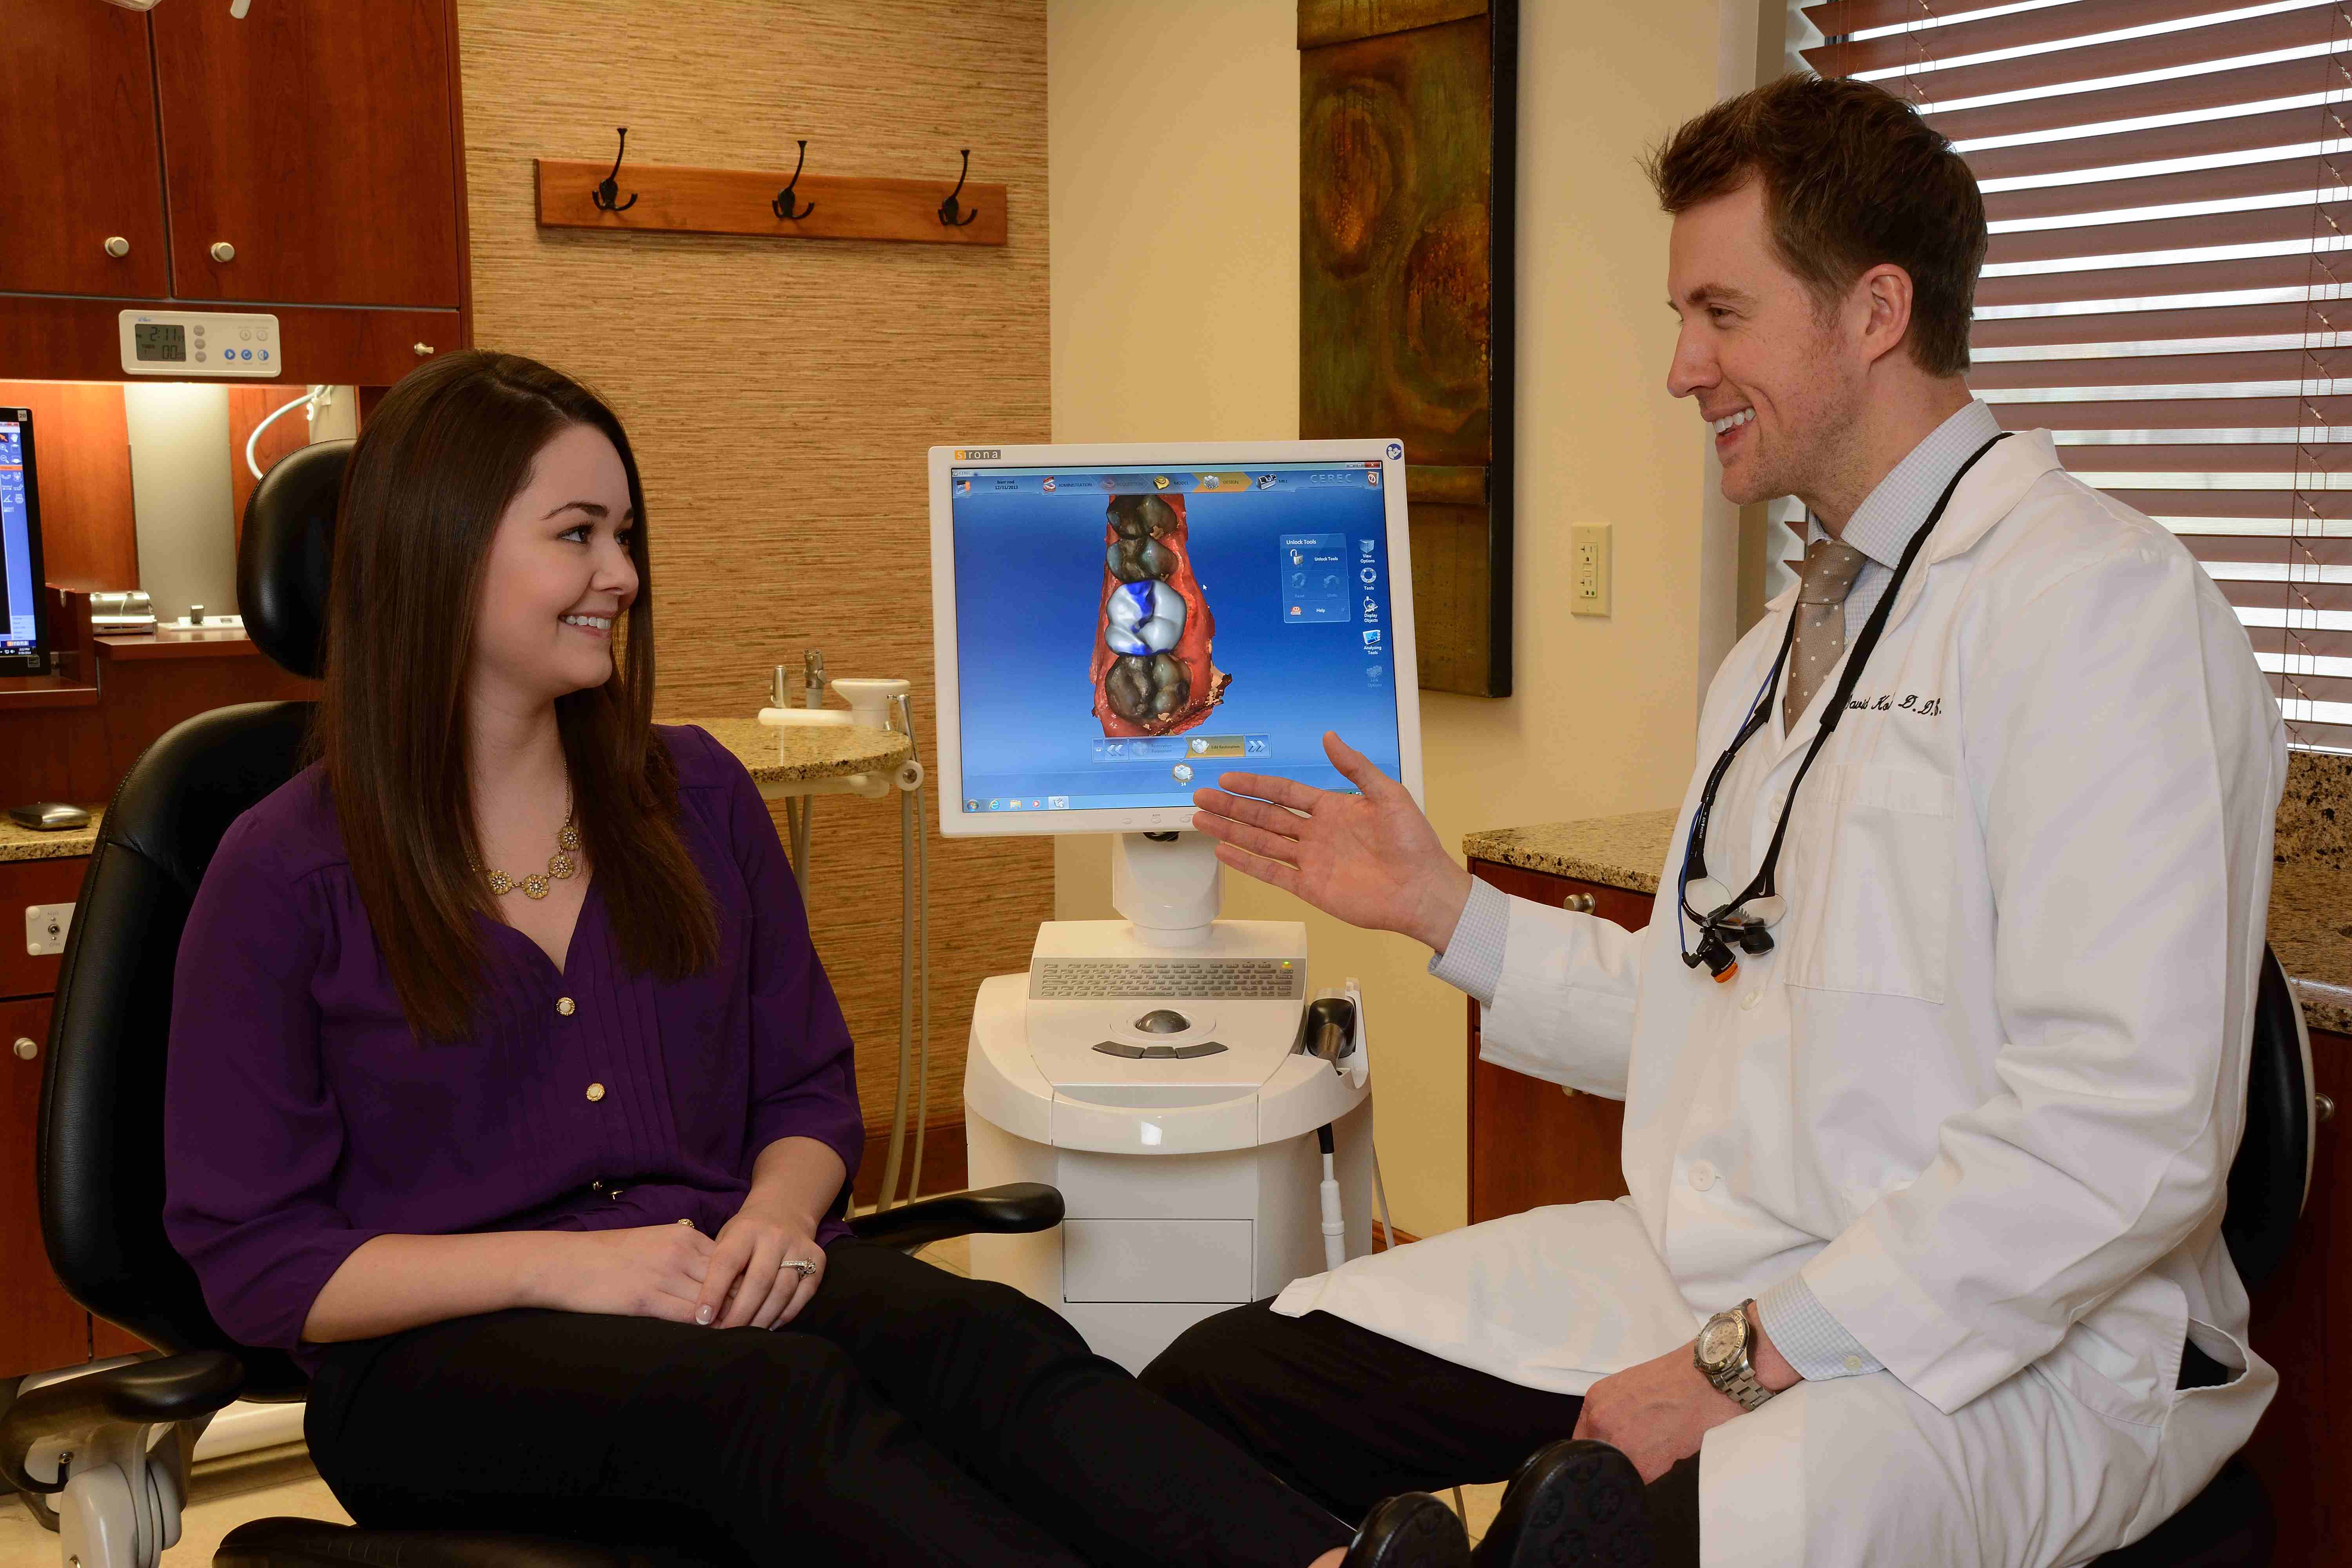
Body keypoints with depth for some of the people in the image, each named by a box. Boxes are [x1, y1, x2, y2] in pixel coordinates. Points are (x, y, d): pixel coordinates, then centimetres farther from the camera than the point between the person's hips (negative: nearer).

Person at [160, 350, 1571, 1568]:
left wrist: (773, 1215, -9)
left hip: (705, 1284, 4)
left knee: (986, 1342, -30)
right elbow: (252, 1254, -5)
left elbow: (809, 1088, 15)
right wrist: (559, 1264, -19)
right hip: (437, 1351, -4)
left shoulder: (696, 796, 11)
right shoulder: (290, 876, -2)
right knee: (780, 1393, -37)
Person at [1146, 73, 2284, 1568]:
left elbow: (2124, 1137, -21)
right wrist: (1446, 909, 13)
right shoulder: (1784, 648, 18)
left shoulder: (2101, 601, -12)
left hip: (1998, 1343, -8)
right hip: (1710, 1268, 8)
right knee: (1212, 1389, -7)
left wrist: (1746, 1362, -19)